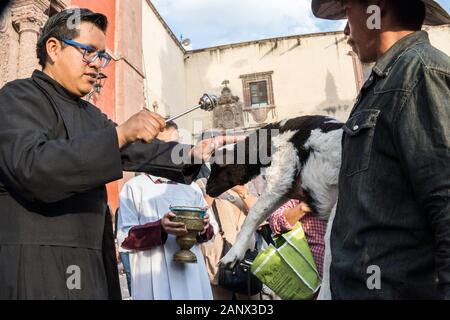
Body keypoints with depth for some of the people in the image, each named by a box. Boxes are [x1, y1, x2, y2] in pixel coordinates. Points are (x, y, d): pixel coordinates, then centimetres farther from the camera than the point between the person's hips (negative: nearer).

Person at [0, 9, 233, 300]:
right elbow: (31, 168, -23)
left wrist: (190, 154, -6)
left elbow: (138, 149, 8)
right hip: (34, 267, -7)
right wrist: (119, 133, -28)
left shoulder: (90, 114, 18)